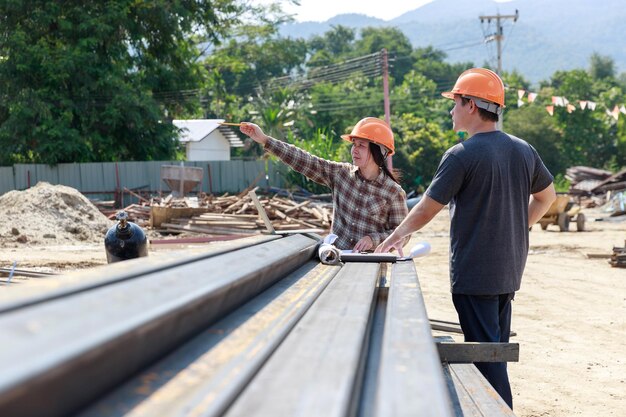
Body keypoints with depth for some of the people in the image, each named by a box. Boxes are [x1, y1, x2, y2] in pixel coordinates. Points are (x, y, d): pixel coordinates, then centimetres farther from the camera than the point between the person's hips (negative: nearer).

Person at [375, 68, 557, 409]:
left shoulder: (461, 156, -15)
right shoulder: (523, 150, 6)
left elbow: (425, 211, -9)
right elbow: (547, 196, 20)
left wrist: (396, 235, 6)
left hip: (473, 275, -7)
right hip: (509, 272, 7)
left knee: (485, 356, -3)